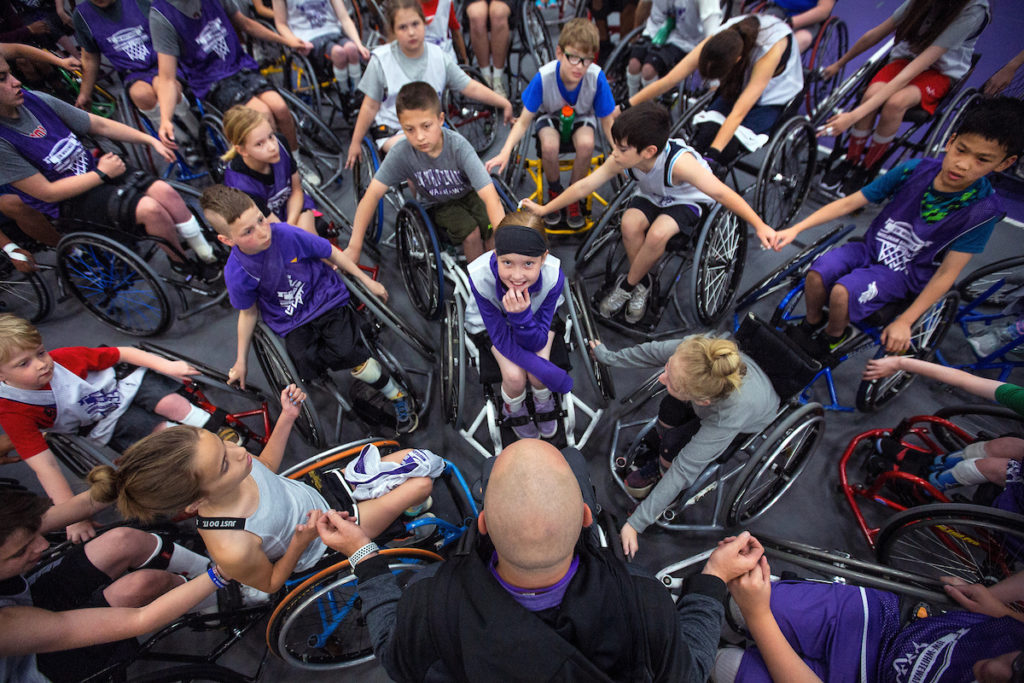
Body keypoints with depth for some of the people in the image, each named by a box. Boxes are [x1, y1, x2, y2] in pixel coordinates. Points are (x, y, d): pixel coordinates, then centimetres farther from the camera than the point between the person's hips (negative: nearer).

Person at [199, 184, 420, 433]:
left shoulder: (288, 234, -19)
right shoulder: (236, 273, -15)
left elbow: (332, 253, -3)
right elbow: (248, 312, 2)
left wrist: (367, 280, 6)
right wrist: (241, 360, 11)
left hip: (326, 299, -1)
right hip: (292, 323, 1)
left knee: (346, 352, -23)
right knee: (306, 363, -27)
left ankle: (398, 398, -3)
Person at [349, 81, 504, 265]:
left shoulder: (458, 146, -31)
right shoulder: (401, 153, -27)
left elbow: (490, 195, -38)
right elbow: (372, 195, -24)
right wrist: (354, 247, -27)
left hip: (467, 194, 0)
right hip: (436, 205, 0)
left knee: (491, 229, -24)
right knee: (471, 232, -25)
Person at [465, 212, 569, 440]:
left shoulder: (554, 276, -35)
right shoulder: (480, 277, -37)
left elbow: (536, 343, -26)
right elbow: (502, 340, -25)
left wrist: (523, 315, -47)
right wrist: (549, 371, -32)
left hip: (537, 315, 1)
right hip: (491, 320, 0)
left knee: (537, 375, -20)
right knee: (514, 376, -21)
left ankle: (544, 404, 17)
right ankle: (514, 411, 15)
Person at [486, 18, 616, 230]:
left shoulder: (597, 77, -27)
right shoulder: (544, 77, -29)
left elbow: (608, 124, -18)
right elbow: (524, 121, -22)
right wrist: (505, 152, -38)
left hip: (581, 118, 1)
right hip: (550, 117, 0)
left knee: (586, 144, -35)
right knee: (549, 146, -35)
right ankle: (554, 192, -3)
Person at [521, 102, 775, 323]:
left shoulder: (679, 162, -37)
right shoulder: (621, 160, -23)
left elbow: (722, 193, -32)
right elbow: (583, 186, -15)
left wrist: (760, 226, -32)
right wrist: (543, 209, -12)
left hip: (688, 201, -4)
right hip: (651, 196, 4)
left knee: (658, 233, -33)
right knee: (630, 224, -28)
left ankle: (627, 285, -9)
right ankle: (642, 283, -6)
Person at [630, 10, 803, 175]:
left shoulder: (771, 47, -38)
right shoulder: (716, 42, -27)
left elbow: (739, 112, -42)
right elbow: (668, 81, -25)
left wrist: (713, 155, -51)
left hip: (773, 97, -3)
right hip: (737, 88, 3)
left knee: (730, 146, -27)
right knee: (706, 133, -27)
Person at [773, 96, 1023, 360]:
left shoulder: (983, 210, -14)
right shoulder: (916, 169, -9)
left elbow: (946, 274, -13)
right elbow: (848, 203, -8)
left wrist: (904, 321, -19)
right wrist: (795, 229, -18)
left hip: (904, 274, -3)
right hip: (871, 249, 3)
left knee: (843, 292, -30)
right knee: (817, 272, -25)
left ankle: (833, 337, 1)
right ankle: (811, 323, 4)